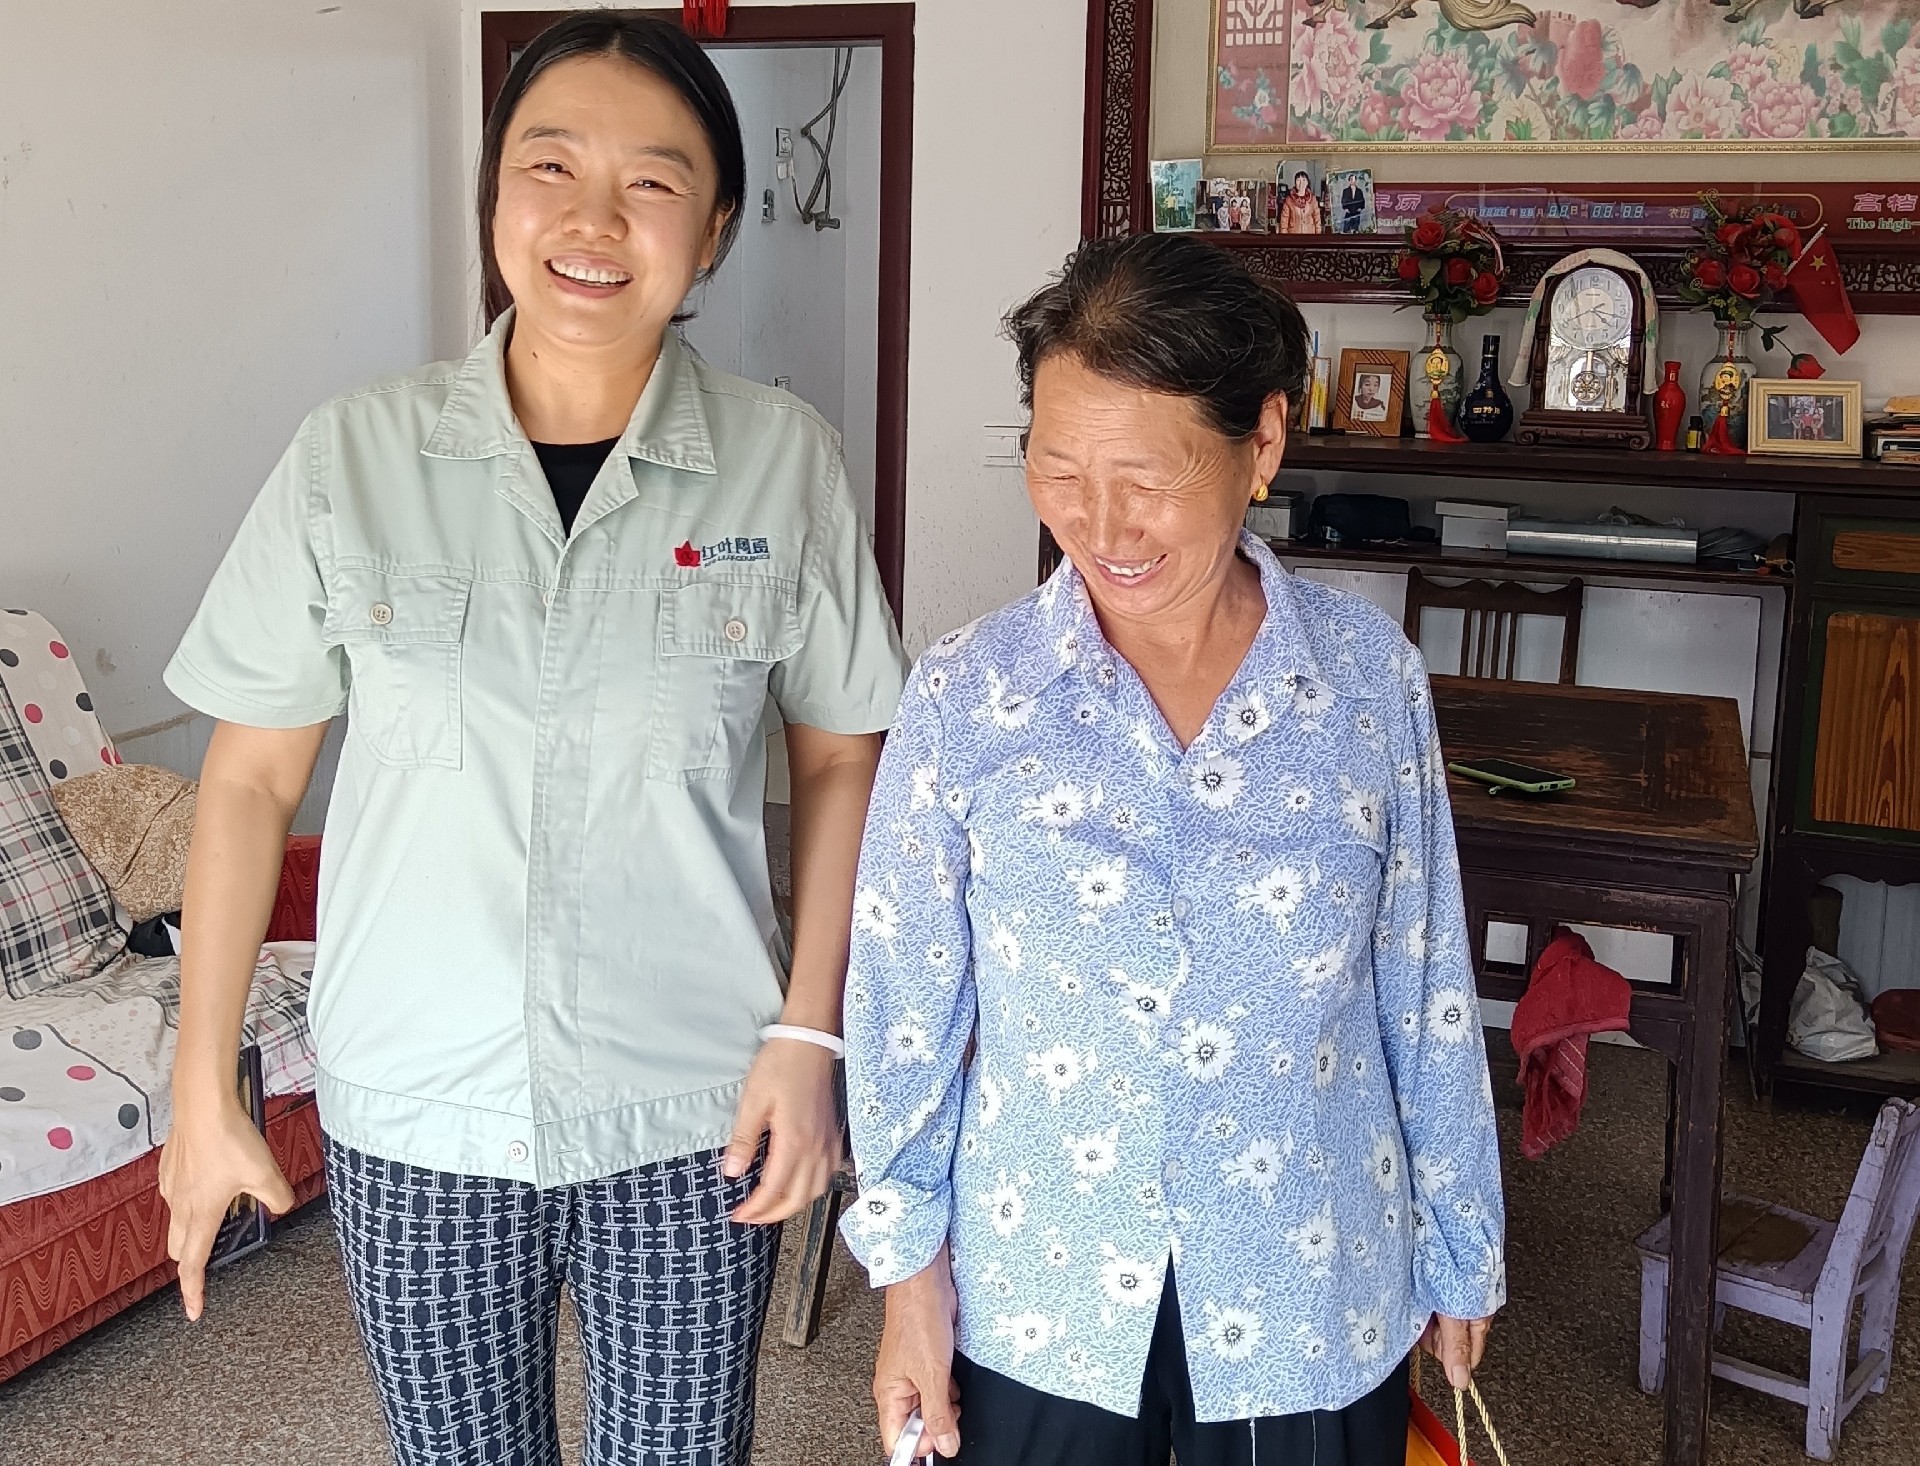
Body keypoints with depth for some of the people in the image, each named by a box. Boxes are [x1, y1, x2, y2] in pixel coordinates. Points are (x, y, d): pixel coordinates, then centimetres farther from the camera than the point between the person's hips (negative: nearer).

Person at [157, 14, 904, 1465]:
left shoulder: (784, 459, -7)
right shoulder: (356, 453, -6)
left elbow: (842, 760, 2)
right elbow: (252, 775, 0)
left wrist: (809, 1033, -6)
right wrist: (203, 1087, 1)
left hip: (689, 1121, 0)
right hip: (414, 1122, 1)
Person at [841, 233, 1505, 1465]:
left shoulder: (1374, 678, -9)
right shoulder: (966, 696, -11)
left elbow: (1426, 988, 0)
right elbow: (908, 1002, -4)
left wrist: (1457, 1248, 7)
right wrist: (911, 1272, -1)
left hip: (1312, 1299, 1)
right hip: (1038, 1299, 0)